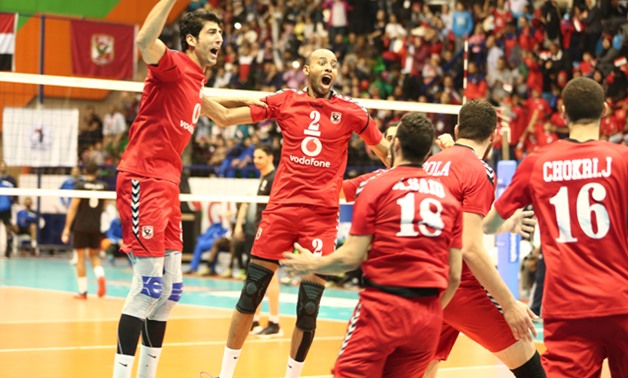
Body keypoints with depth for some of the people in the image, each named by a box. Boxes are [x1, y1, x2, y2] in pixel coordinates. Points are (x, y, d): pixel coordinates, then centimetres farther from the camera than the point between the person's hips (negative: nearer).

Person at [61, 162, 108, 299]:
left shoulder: (81, 185, -8)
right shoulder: (103, 186, 1)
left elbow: (73, 207, -11)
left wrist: (67, 227, -8)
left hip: (81, 226, -3)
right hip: (96, 226, 3)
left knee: (81, 258, 5)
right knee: (94, 255, 17)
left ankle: (83, 291, 5)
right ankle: (100, 276, -13)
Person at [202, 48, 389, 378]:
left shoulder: (350, 111, 4)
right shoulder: (285, 101, 5)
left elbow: (386, 151, 15)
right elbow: (225, 117, 7)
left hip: (322, 216, -1)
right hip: (281, 208, 1)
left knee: (308, 307, -3)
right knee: (250, 294, 1)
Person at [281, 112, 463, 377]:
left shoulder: (375, 186, -1)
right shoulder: (449, 196, 10)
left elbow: (351, 258, -5)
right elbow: (455, 275, 9)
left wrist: (311, 264, 13)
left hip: (383, 306, -4)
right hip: (429, 316, 4)